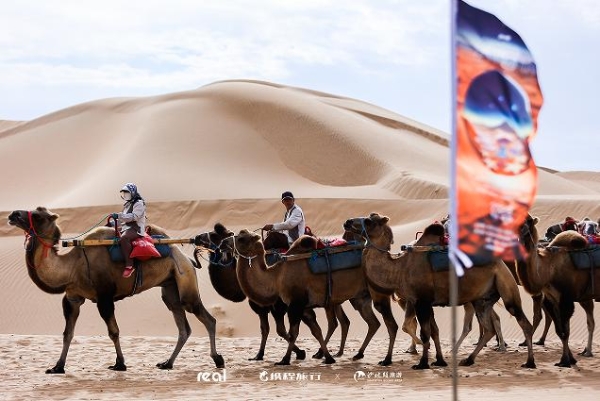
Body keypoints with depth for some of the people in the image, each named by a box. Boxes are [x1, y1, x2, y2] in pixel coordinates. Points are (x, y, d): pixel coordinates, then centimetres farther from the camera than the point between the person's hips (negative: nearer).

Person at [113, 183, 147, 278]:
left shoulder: (139, 203, -5)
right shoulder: (127, 205, 25)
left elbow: (134, 216, -20)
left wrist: (119, 216, -25)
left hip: (136, 228, -11)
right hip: (126, 228, 11)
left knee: (123, 238, -38)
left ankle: (129, 266, -39)